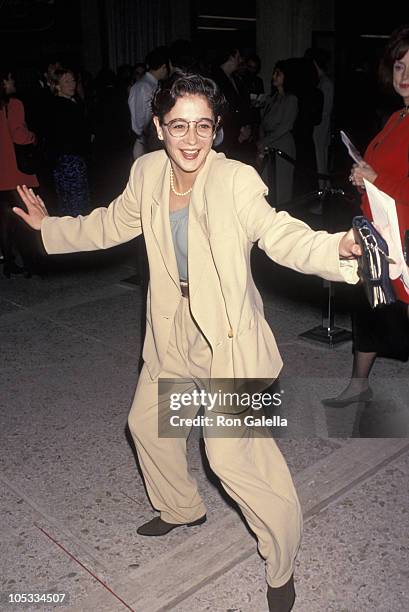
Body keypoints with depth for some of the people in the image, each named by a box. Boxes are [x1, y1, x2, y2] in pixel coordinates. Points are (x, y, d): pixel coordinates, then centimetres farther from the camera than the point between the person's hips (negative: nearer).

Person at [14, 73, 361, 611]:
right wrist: (49, 226, 24)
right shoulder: (148, 173, -3)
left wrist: (337, 247, -54)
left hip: (227, 336, -7)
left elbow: (278, 233, -34)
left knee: (231, 453, -10)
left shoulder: (235, 181, -21)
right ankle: (181, 509, 51)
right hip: (174, 332, 7)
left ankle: (282, 565, 18)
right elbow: (113, 224, 14)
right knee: (147, 423, 21)